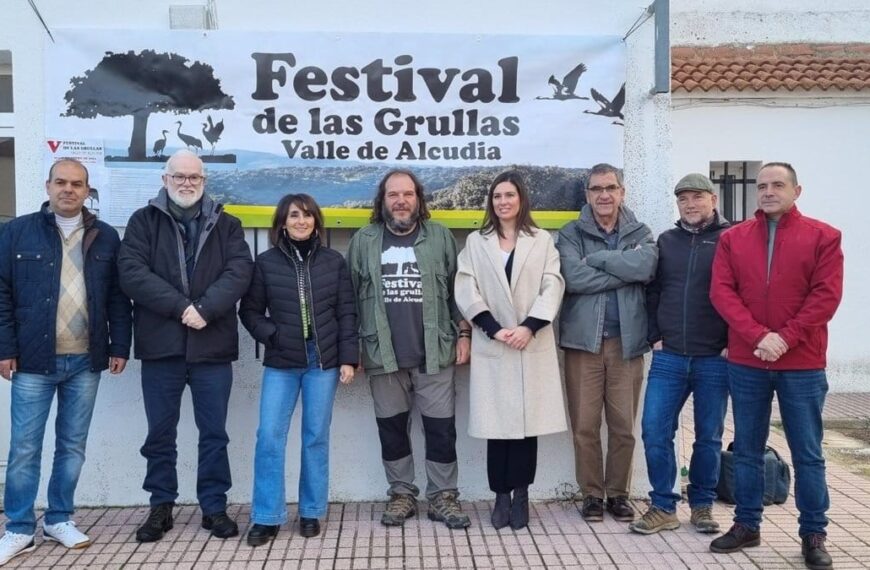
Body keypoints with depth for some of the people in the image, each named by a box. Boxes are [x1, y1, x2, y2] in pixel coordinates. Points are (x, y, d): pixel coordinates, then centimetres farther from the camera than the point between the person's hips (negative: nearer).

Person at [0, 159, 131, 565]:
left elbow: (118, 298, 7)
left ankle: (59, 520, 24)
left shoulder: (106, 237, 7)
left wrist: (119, 346, 2)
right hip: (34, 359, -2)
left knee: (73, 445, 10)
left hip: (85, 361, 2)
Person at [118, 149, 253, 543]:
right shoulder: (143, 222, 6)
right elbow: (132, 273, -8)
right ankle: (161, 507, 23)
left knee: (214, 433, 7)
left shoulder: (226, 225, 9)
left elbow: (239, 272, -5)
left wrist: (204, 309, -19)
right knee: (160, 433, 10)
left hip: (212, 346, 0)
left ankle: (214, 507, 19)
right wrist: (181, 308, -17)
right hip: (161, 346, 0)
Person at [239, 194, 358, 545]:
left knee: (316, 437, 6)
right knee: (269, 436, -4)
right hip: (281, 364, 0)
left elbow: (346, 314, 3)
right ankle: (267, 517, 7)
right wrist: (272, 336, -9)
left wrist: (348, 358, -3)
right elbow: (250, 311, 6)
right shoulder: (266, 262, 1)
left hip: (323, 362, 0)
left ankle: (311, 512, 19)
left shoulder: (334, 262, 3)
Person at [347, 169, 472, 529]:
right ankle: (401, 494, 24)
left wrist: (464, 332, 1)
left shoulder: (440, 237, 5)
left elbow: (458, 290, 7)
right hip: (383, 354, 1)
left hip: (434, 352, 0)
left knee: (441, 427, 3)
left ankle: (443, 496, 16)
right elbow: (350, 296, 5)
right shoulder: (364, 241, 5)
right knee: (392, 428, 10)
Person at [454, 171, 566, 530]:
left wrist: (529, 327, -13)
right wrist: (494, 329, -11)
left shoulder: (542, 241, 10)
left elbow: (552, 287, 1)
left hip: (532, 345, 0)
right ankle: (501, 496, 9)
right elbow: (466, 291, 1)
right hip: (491, 346, 0)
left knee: (528, 420, 1)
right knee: (498, 422, 0)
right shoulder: (476, 242, 10)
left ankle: (521, 495, 11)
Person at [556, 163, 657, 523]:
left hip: (627, 341, 2)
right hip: (583, 340, -1)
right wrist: (624, 270, -11)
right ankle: (591, 494, 18)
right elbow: (573, 278, -15)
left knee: (624, 425, 7)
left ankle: (618, 493, 22)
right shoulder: (571, 235, 3)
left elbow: (646, 266, -13)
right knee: (585, 425, 3)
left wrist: (596, 258, -11)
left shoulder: (639, 233, 9)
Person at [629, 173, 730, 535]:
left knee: (708, 436, 9)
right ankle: (663, 508, 12)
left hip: (715, 359, -3)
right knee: (654, 430, -1)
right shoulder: (666, 241, 10)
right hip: (668, 357, 3)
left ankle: (702, 506, 25)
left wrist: (733, 343, -6)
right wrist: (655, 337, 6)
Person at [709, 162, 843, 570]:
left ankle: (813, 535, 17)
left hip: (802, 364, -2)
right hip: (745, 363, 2)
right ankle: (747, 525, 23)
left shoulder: (823, 237, 2)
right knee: (747, 449, 10)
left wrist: (785, 338, -16)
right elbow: (721, 292, -3)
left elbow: (826, 295, -6)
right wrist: (758, 336, -15)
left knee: (807, 453, 6)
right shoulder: (733, 238, 6)